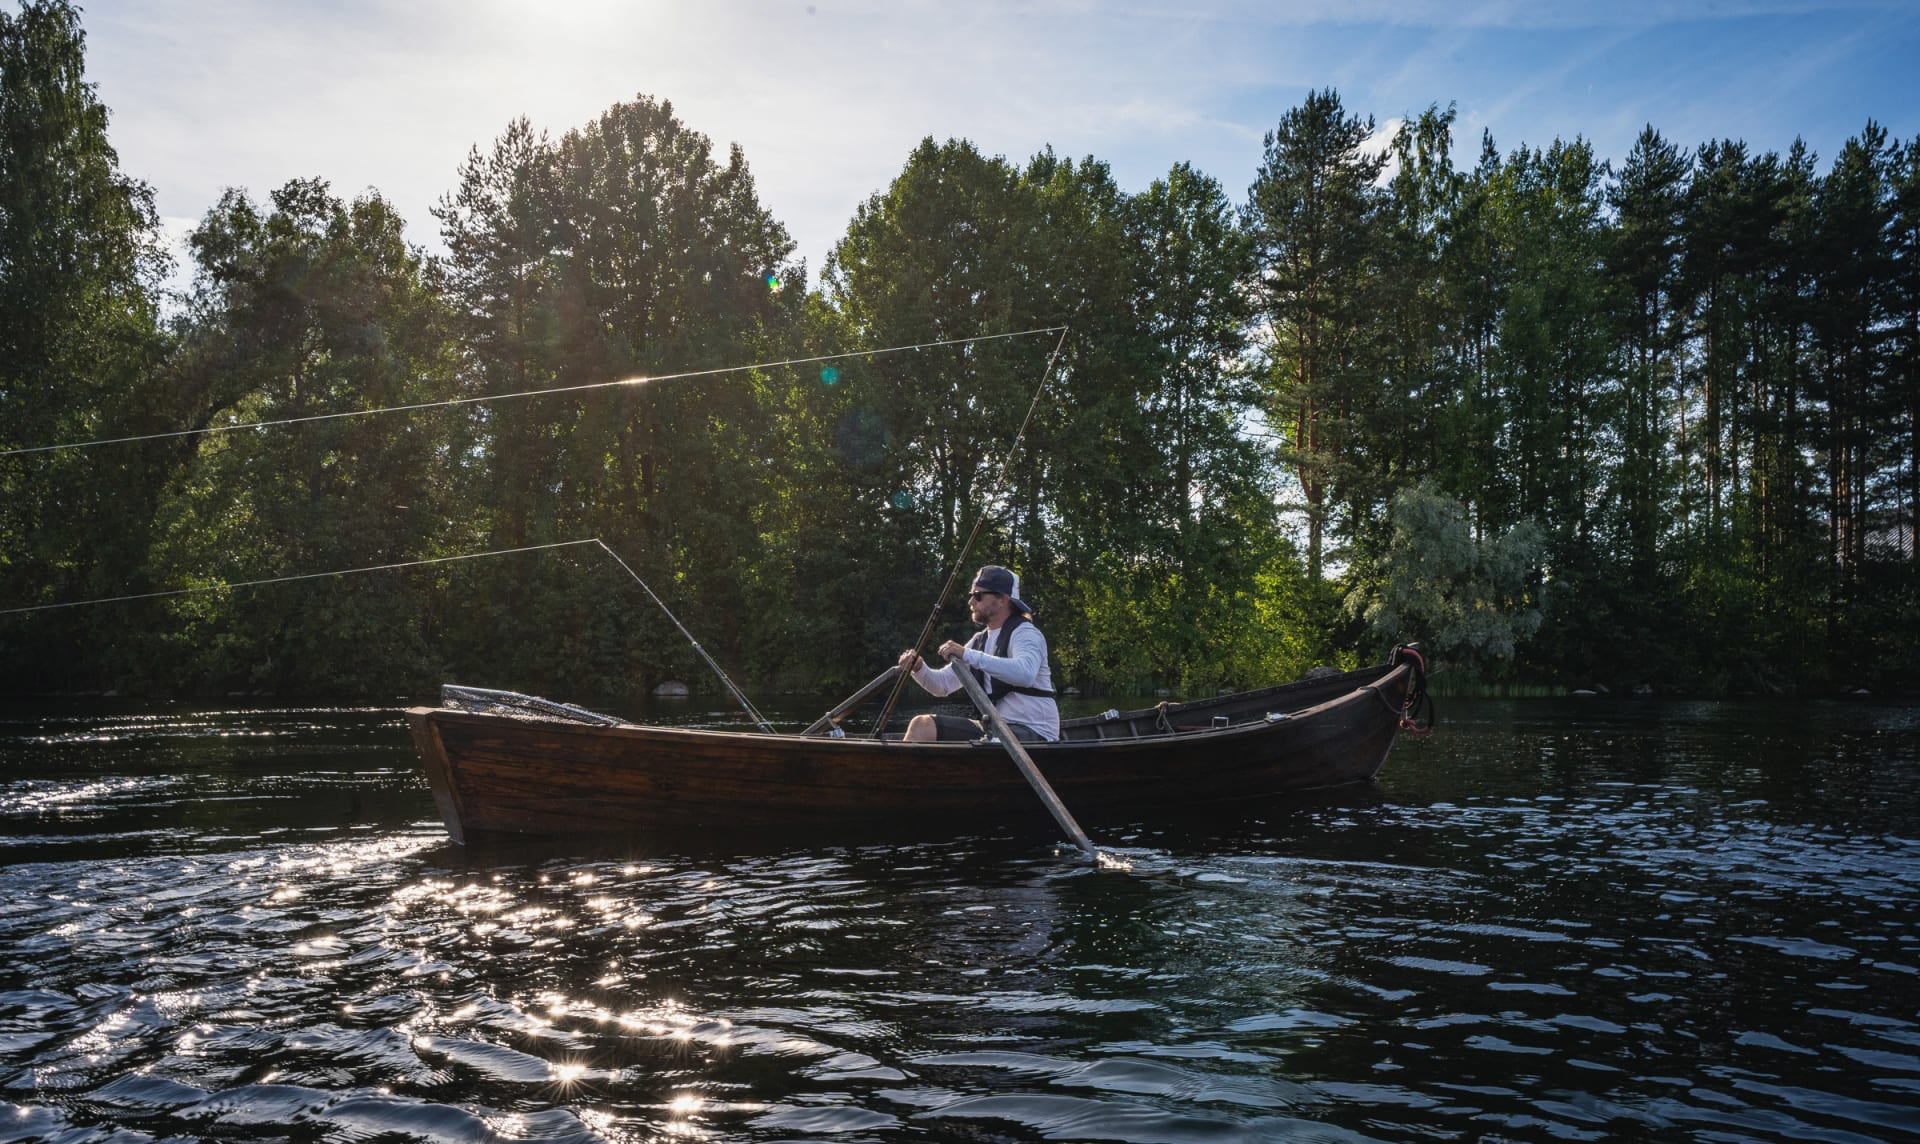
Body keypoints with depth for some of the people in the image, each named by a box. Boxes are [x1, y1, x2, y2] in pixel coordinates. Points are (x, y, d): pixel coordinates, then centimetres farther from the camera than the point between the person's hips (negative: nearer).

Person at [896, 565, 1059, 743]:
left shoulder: (1025, 633, -11)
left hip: (1035, 733, -8)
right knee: (922, 725, -6)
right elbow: (943, 685, 13)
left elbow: (1025, 674, -34)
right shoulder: (980, 640, 14)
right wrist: (919, 668, -9)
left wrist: (967, 655, -34)